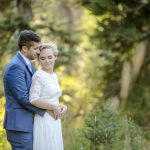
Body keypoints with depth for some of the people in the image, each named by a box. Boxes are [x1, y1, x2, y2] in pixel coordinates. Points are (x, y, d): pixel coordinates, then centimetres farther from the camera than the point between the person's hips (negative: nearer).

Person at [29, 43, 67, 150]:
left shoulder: (54, 76, 12)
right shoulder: (38, 75, -12)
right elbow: (33, 100, -21)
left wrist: (62, 106, 2)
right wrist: (54, 107, -14)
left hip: (54, 121, 8)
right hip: (43, 121, -8)